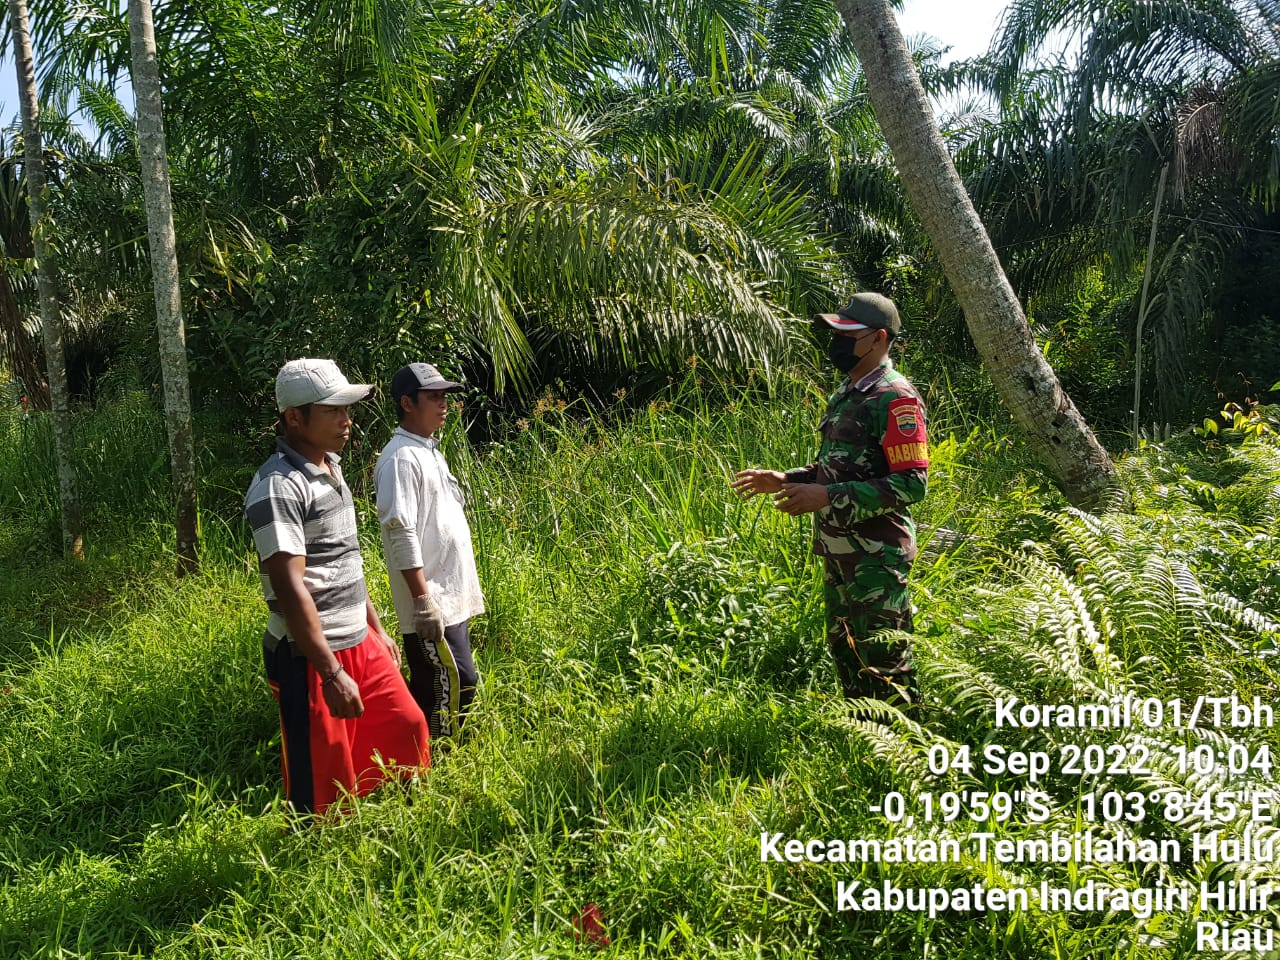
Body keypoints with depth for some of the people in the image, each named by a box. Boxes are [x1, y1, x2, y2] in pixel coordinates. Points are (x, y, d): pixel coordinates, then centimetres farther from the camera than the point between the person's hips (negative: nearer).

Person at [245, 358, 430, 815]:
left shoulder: (330, 469, 10)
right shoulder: (278, 487, -19)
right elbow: (290, 589, -24)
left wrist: (377, 629, 20)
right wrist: (331, 674, -25)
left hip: (360, 643, 9)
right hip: (310, 657, -9)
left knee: (407, 727, 17)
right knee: (324, 786, 3)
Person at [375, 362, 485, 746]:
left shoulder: (430, 452, 16)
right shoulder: (400, 458, -14)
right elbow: (401, 534, -20)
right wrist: (423, 599, -23)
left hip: (454, 598, 9)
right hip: (432, 603, -9)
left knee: (432, 686, 15)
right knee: (457, 683, -7)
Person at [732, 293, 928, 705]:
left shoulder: (895, 399, -15)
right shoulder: (845, 394, 14)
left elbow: (911, 483, -22)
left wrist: (828, 497, -25)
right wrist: (785, 480, 9)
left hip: (876, 554, -10)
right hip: (839, 550, 10)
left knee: (883, 658, -2)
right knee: (843, 649, 19)